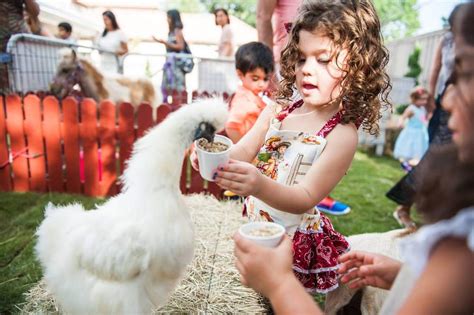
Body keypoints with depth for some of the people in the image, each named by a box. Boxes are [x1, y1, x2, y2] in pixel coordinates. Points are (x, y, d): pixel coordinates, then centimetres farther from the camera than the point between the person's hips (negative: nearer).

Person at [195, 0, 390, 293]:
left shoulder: (342, 134, -19)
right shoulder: (276, 111, -4)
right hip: (255, 228, 5)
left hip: (295, 243, -4)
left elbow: (305, 199, -24)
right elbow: (242, 153, -6)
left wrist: (260, 185, -43)